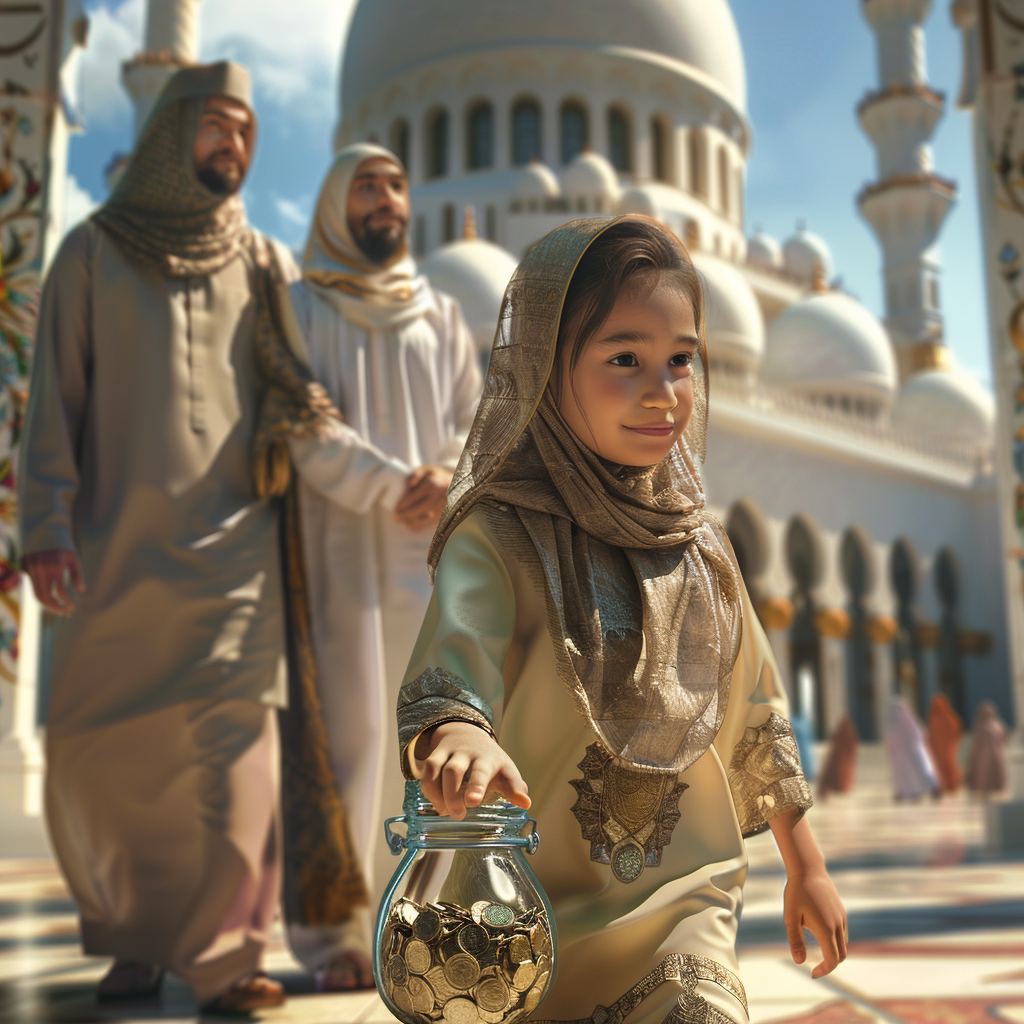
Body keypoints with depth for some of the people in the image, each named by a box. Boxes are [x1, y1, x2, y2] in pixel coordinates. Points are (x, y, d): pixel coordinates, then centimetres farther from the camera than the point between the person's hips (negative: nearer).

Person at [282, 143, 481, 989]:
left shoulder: (440, 314, 17)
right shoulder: (299, 307, 6)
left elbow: (477, 422, 11)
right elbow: (302, 426, -7)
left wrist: (451, 477, -11)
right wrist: (391, 487, -17)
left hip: (429, 553, 3)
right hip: (339, 549, -3)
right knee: (345, 734, -7)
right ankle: (331, 934, 1)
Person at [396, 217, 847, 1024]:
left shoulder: (698, 540, 3)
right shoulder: (499, 536, -13)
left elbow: (754, 707, 12)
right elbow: (447, 671, -29)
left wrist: (806, 865, 17)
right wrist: (457, 736, -52)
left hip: (687, 897, 4)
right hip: (534, 908, -3)